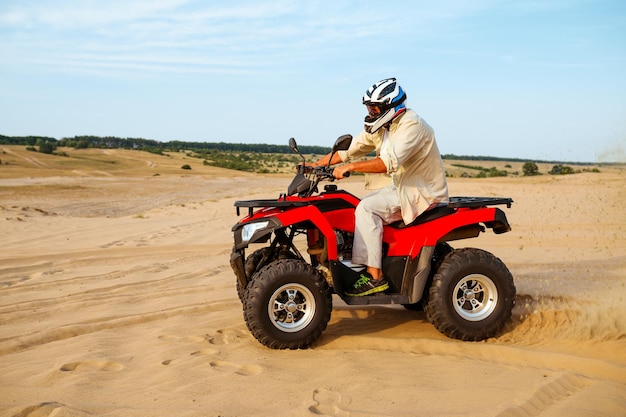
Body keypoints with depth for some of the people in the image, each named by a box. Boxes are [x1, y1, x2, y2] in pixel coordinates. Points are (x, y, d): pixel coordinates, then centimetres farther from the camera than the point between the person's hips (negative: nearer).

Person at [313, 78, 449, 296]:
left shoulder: (411, 125, -20)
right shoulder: (380, 127, 8)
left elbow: (389, 162, -33)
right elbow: (350, 149, 10)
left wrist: (350, 167, -33)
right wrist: (317, 165, 2)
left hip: (422, 192, -9)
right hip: (401, 188, 10)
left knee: (367, 208, -24)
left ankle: (374, 276, -22)